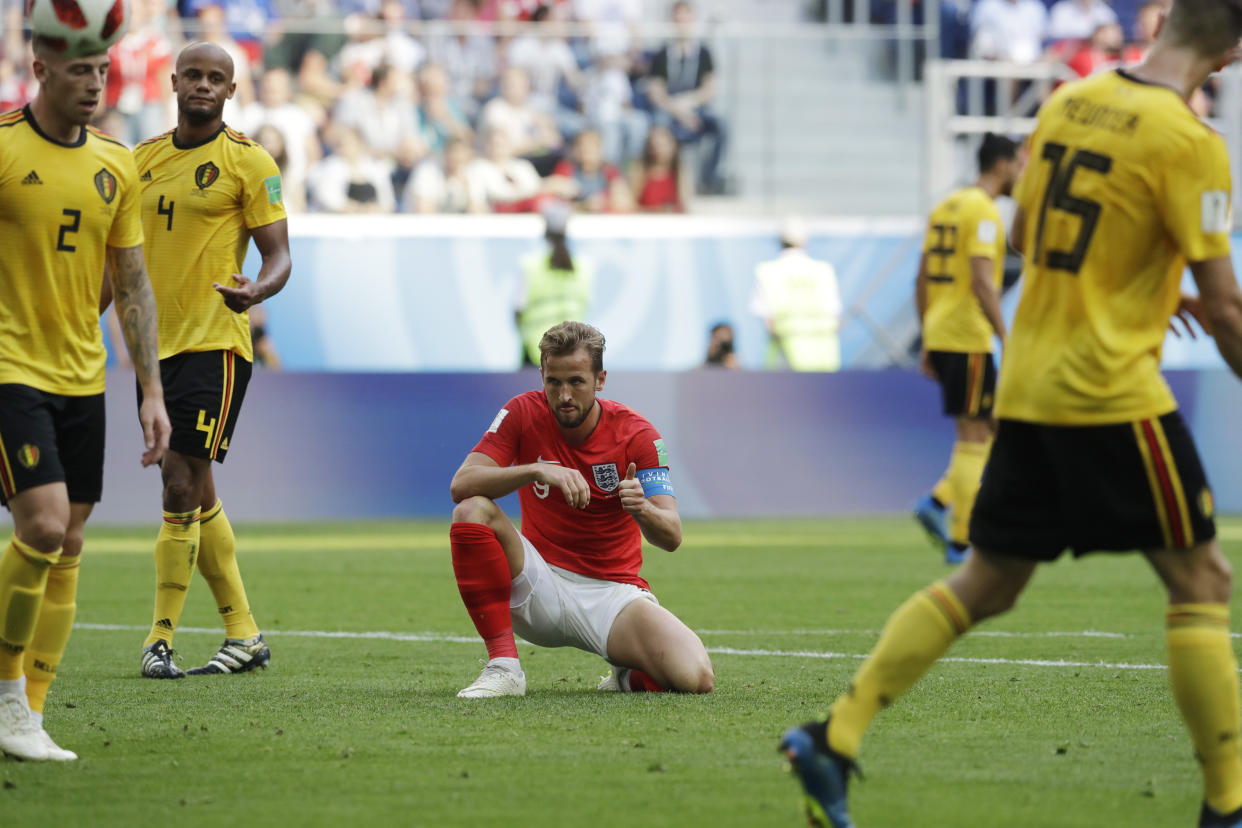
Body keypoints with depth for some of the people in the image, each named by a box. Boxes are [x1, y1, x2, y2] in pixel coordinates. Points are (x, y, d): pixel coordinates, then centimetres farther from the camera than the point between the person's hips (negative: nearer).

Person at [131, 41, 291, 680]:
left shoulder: (248, 161, -3)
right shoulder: (142, 159, 13)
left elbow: (278, 254, -6)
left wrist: (256, 289, -27)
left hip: (214, 343, -6)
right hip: (155, 342, 6)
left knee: (182, 485, -13)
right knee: (196, 494, 11)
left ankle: (161, 638, -9)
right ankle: (244, 635, 20)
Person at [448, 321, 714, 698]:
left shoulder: (636, 433, -8)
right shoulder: (523, 413, -5)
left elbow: (671, 536, -14)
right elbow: (461, 485, -18)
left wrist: (643, 510, -39)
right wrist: (537, 470, -33)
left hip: (611, 593, -1)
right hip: (540, 588, 1)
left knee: (696, 678, -28)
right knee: (472, 511, -27)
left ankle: (630, 677, 10)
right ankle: (503, 666, -22)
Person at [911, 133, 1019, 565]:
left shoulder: (947, 206, 16)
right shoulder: (983, 212, -11)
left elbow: (922, 281, 18)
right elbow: (981, 281, -21)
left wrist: (927, 344, 21)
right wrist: (1006, 340, -20)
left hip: (940, 335, 9)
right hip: (968, 338, -9)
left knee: (992, 429, 15)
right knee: (974, 436, -3)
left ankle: (936, 502, 2)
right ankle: (960, 542, -2)